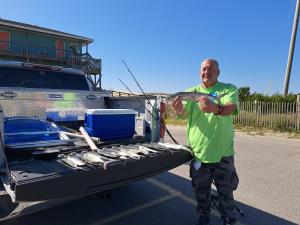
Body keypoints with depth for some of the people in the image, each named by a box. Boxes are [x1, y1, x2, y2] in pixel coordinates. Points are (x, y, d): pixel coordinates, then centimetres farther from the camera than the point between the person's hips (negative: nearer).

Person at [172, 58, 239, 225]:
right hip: (198, 152, 2)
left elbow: (231, 108, -24)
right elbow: (184, 113, -12)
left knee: (226, 191, 13)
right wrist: (179, 109, -36)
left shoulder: (229, 89, -4)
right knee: (201, 190, 18)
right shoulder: (191, 92, 4)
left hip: (223, 152, -2)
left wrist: (216, 108, -47)